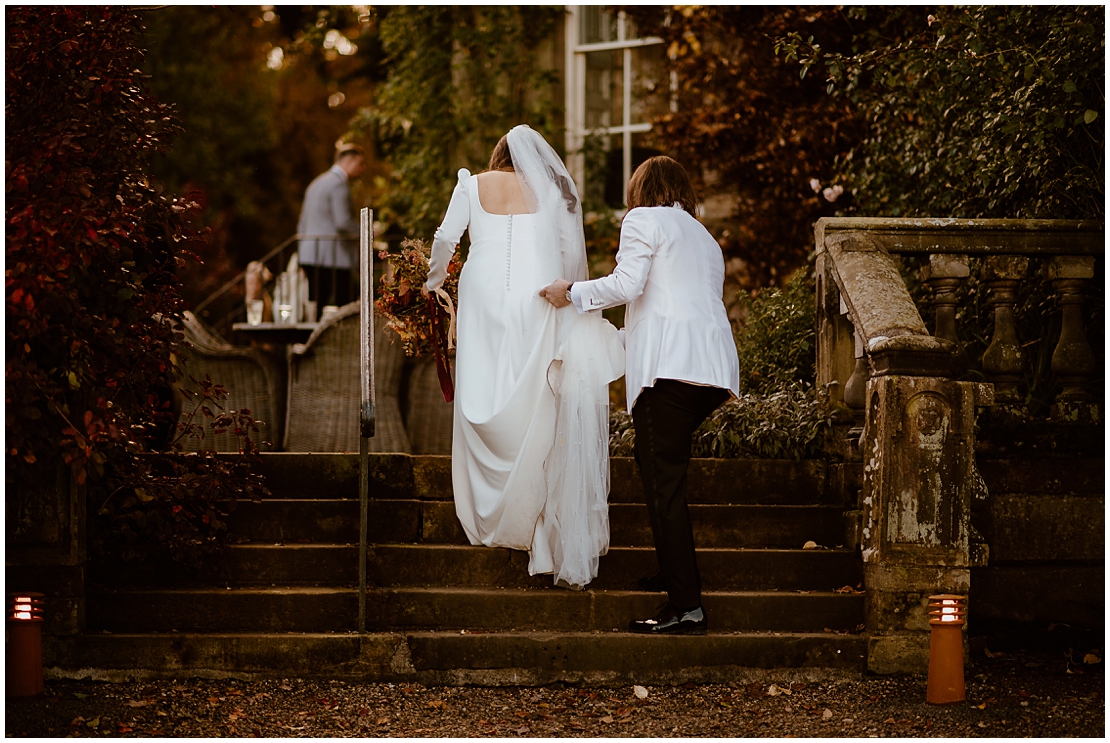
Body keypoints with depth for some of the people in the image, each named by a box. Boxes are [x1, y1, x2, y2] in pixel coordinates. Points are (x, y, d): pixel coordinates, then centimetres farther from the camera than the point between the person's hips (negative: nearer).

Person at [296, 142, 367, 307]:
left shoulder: (317, 183, 22)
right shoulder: (339, 183, -9)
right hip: (333, 256, -9)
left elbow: (302, 225, 24)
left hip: (310, 255, 9)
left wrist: (302, 256, 26)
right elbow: (343, 221, -19)